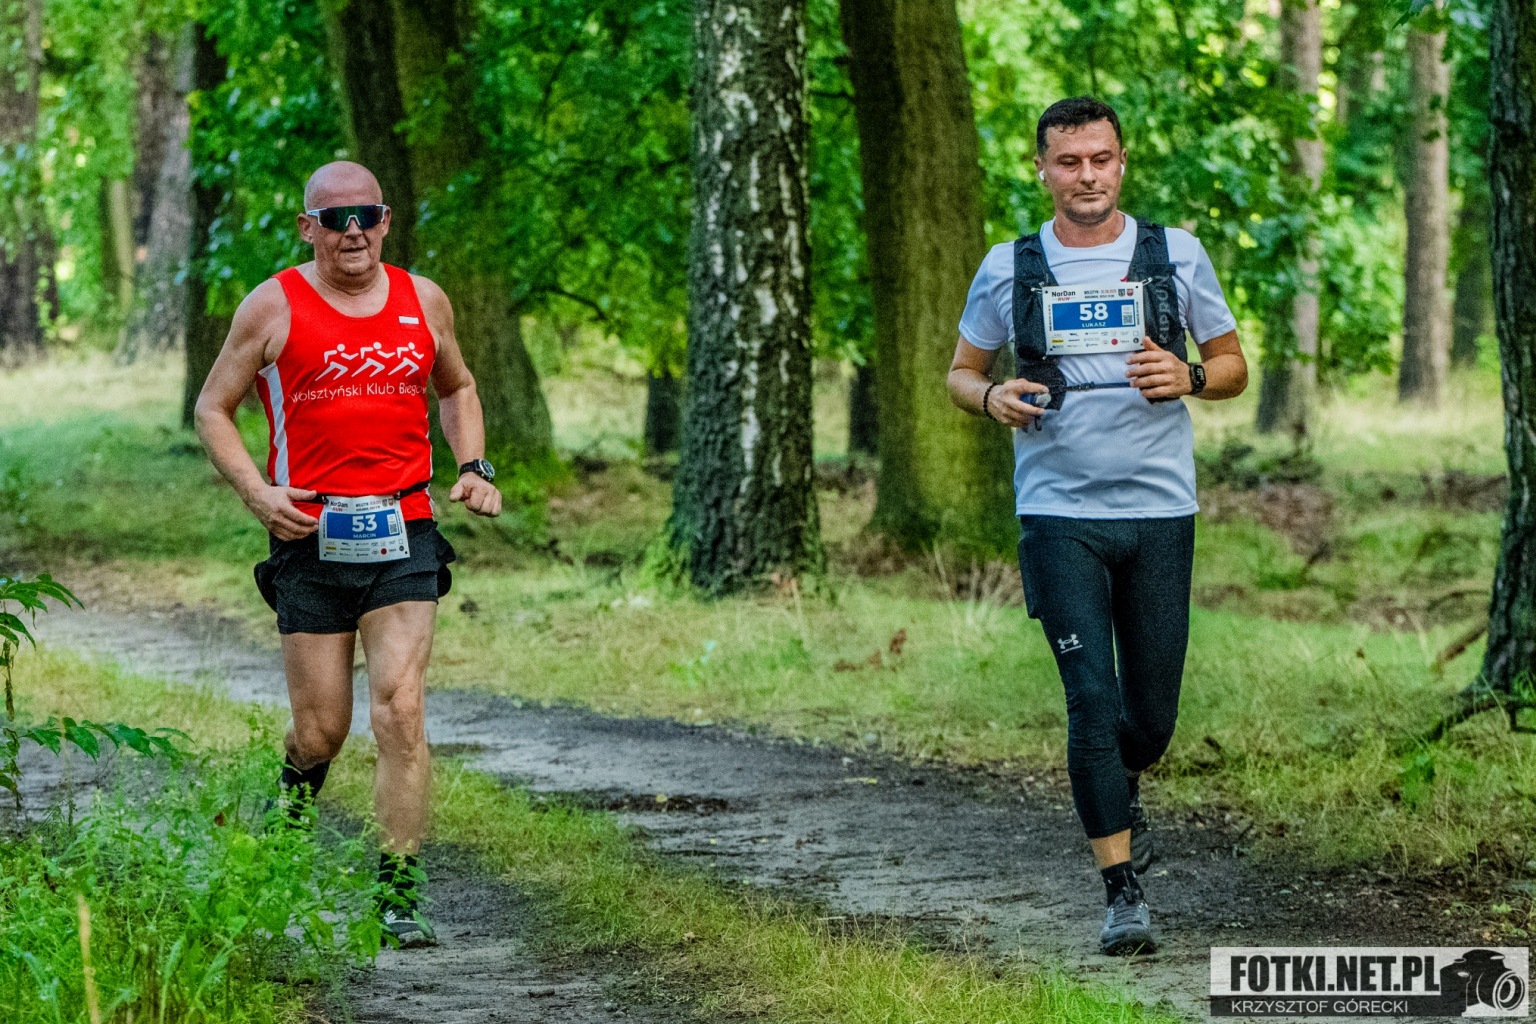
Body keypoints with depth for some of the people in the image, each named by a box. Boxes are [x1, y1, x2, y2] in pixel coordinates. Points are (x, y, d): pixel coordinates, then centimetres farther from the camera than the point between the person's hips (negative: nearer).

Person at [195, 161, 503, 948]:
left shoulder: (424, 302, 9)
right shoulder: (273, 307, 0)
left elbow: (456, 388, 27)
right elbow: (213, 409, 6)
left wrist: (473, 467, 10)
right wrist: (256, 492, -10)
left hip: (403, 539, 1)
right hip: (310, 540, -1)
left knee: (400, 710, -12)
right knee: (322, 727, 3)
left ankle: (399, 897, -8)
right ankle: (294, 794, 40)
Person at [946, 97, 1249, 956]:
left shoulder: (1176, 255, 6)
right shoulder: (1008, 269, 5)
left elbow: (1235, 367, 13)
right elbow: (962, 372, 16)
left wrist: (1189, 377, -10)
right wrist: (992, 397, -7)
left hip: (1159, 510, 1)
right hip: (1059, 514, -1)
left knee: (1152, 715, 7)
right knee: (1094, 704, -10)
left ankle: (1122, 791, 42)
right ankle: (1124, 895, -5)